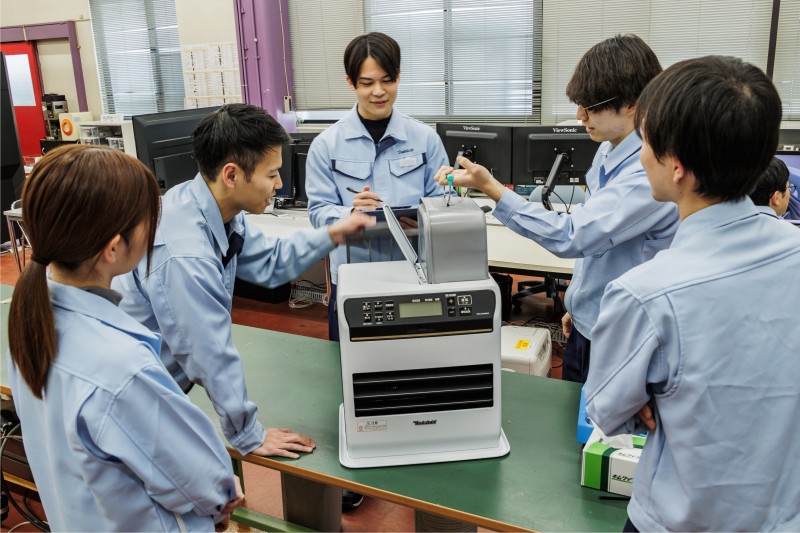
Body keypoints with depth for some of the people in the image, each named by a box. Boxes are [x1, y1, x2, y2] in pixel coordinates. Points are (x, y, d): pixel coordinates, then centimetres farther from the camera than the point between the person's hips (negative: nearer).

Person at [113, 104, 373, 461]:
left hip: (166, 381, 7)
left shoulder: (217, 210, -11)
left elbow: (269, 262, 6)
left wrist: (330, 235, -3)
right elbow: (212, 354, -28)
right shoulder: (184, 256, -36)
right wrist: (250, 437, -16)